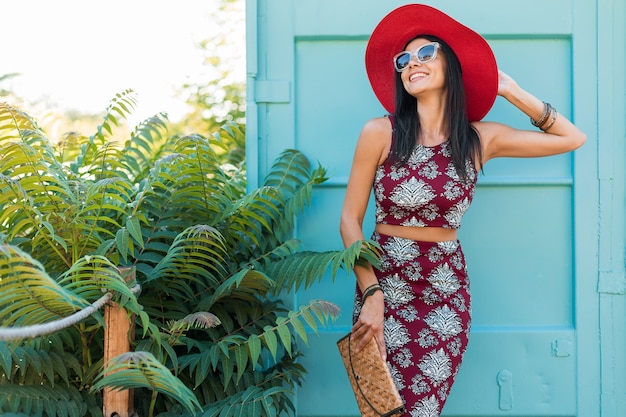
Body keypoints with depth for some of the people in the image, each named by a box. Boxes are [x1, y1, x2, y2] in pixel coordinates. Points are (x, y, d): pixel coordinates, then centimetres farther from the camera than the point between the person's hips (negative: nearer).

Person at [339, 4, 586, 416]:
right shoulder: (380, 133, -8)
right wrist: (371, 296, -14)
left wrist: (511, 91, 5)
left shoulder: (481, 139, 0)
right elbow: (351, 220, -5)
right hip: (383, 284, -1)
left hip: (445, 291, 2)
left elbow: (572, 138, 9)